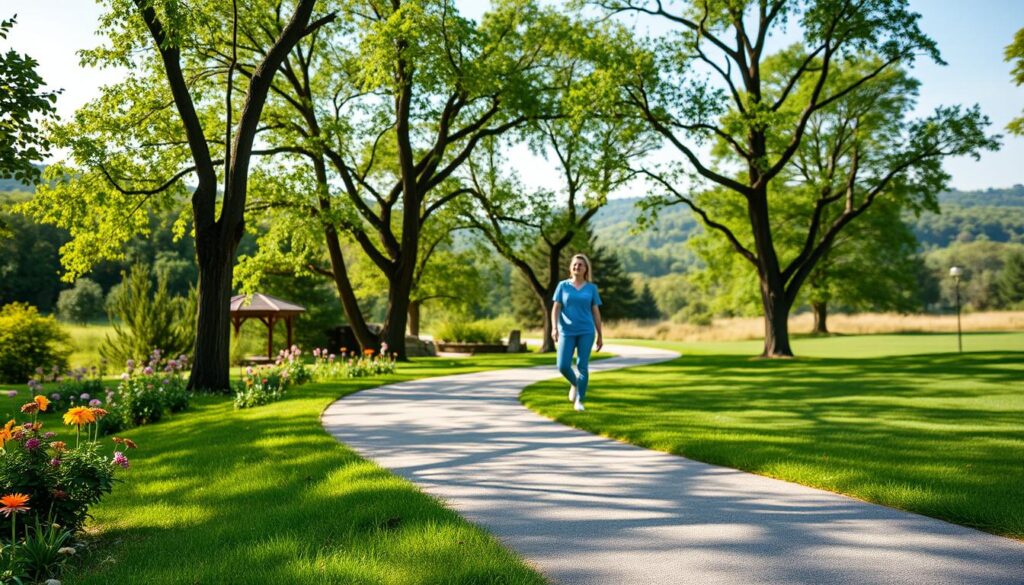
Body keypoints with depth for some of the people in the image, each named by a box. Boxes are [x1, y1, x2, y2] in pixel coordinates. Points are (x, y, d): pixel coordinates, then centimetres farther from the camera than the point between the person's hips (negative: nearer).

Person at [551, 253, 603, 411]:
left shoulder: (591, 288, 6)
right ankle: (574, 383, 25)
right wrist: (554, 328, -16)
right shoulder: (563, 285, 4)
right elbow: (556, 309, -1)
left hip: (586, 332, 0)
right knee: (563, 366, -7)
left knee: (582, 366, -6)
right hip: (567, 332, 0)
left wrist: (600, 336, 5)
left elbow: (596, 313, 7)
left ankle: (579, 401, 5)